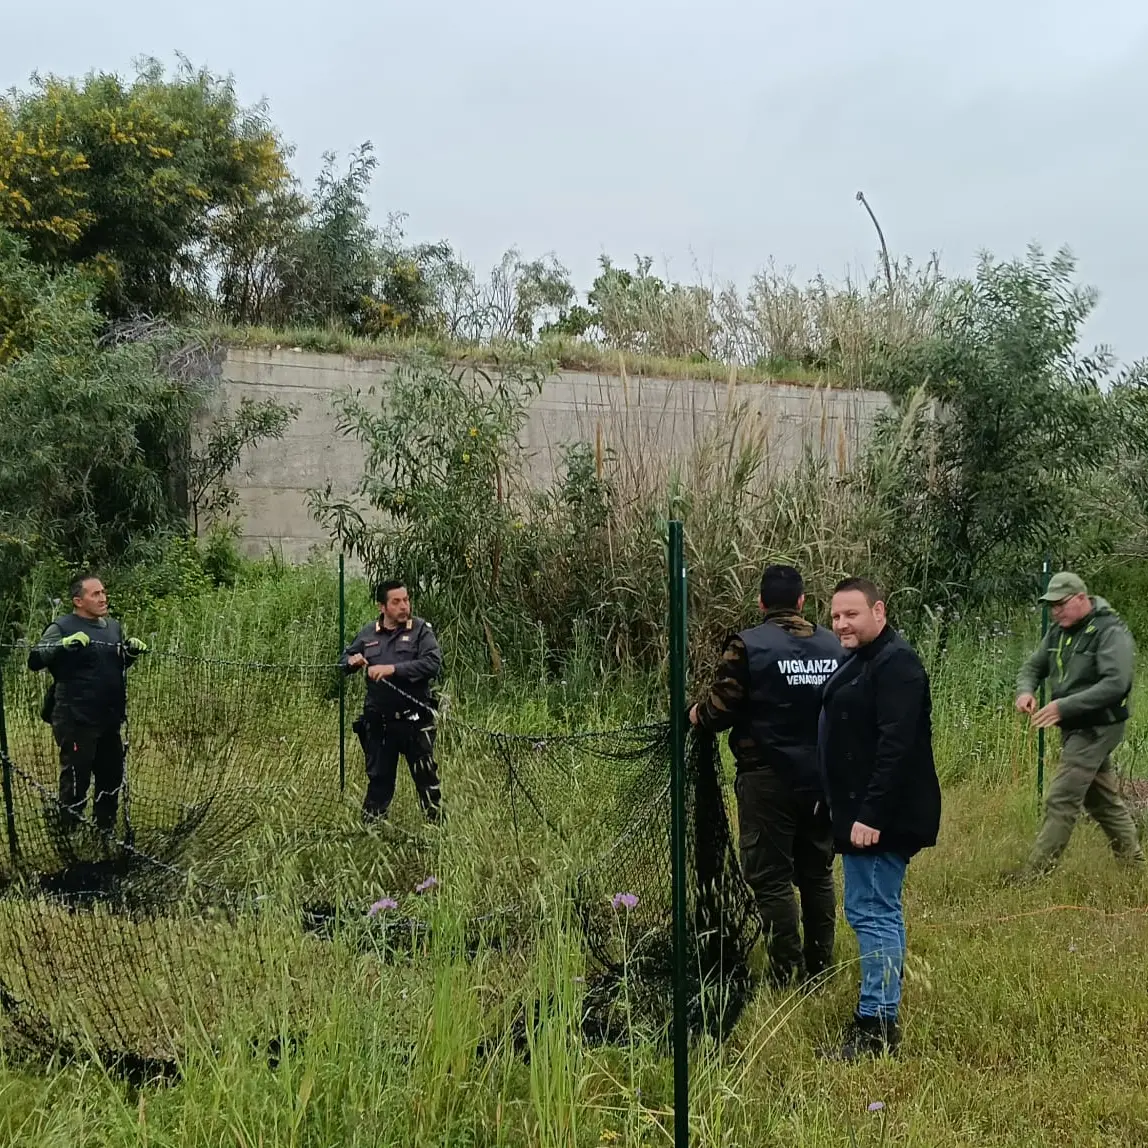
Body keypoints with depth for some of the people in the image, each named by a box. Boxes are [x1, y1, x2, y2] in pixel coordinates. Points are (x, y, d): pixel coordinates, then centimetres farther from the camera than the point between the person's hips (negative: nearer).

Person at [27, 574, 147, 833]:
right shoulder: (63, 627, -9)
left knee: (112, 777, 16)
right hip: (77, 721, -7)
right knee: (76, 781, -1)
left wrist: (131, 652, 3)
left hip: (109, 721, 7)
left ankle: (106, 832, 31)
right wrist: (64, 644, -35)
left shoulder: (113, 626, 11)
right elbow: (34, 660, -19)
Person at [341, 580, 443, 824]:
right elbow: (346, 658, 21)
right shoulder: (368, 633, 8)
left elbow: (433, 664, -17)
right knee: (378, 776, 13)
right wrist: (352, 661, -4)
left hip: (414, 720, -3)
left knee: (426, 776, 1)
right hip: (377, 721, 3)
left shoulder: (420, 629, -3)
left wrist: (393, 669, -22)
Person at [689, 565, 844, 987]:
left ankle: (788, 976, 2)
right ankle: (820, 969, 23)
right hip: (822, 778, 5)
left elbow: (719, 712, -13)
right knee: (817, 873, 16)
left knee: (771, 878, 2)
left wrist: (697, 715, 8)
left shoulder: (748, 646, -11)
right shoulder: (833, 646, 4)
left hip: (769, 780, -5)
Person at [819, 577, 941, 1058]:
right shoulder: (861, 661, 16)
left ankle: (877, 1024, -5)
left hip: (880, 818, -11)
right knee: (877, 912, 16)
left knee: (873, 913, -8)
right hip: (861, 813, 11)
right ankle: (880, 1014, 26)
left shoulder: (895, 663, -17)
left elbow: (896, 745, -25)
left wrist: (871, 815, -28)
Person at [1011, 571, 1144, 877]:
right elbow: (1033, 667, 12)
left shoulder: (1111, 632, -17)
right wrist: (1025, 691, -12)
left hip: (1097, 728, -9)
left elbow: (1116, 684, -28)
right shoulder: (1059, 631, 8)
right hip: (1075, 727, 9)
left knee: (1062, 801, -10)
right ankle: (1133, 860, 32)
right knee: (1103, 798, 18)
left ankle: (1034, 871, -7)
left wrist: (1064, 706, -32)